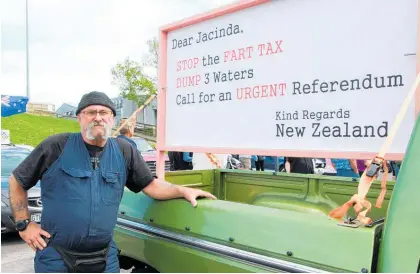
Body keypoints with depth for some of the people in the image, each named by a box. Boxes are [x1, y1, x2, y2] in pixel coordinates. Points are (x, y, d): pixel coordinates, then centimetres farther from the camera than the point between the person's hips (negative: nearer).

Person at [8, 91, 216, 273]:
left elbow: (151, 185, 4)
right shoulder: (56, 146, -8)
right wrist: (24, 224, -1)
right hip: (56, 256, -2)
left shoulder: (124, 151, 1)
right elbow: (17, 182, 3)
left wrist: (184, 191, -9)